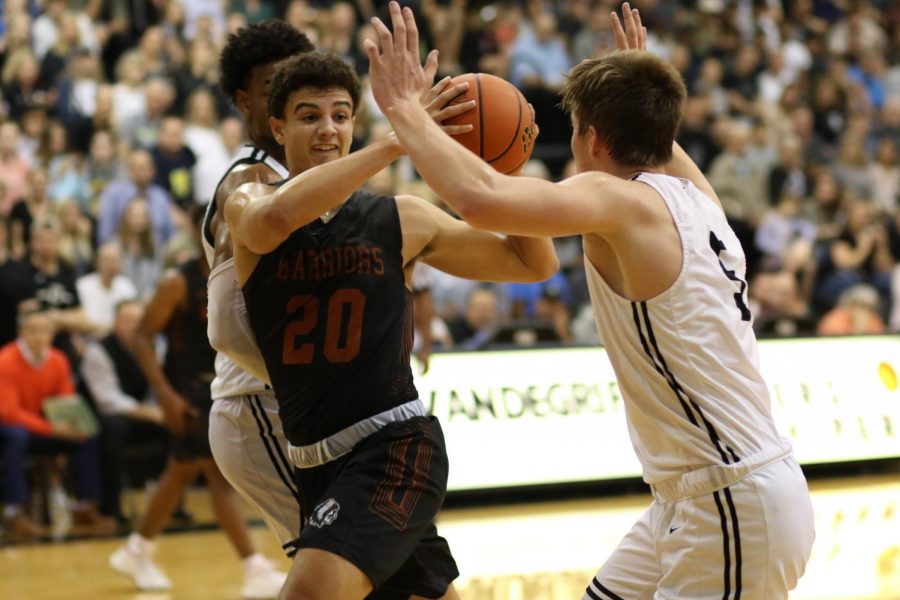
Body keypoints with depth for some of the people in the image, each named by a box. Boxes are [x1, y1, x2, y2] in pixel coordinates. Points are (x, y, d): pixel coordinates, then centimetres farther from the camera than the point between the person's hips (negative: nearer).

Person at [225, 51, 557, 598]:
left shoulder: (402, 220, -2)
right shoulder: (248, 207, -1)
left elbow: (536, 264, 5)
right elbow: (274, 219, -29)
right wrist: (397, 142, -33)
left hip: (393, 446, -4)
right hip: (318, 461, 4)